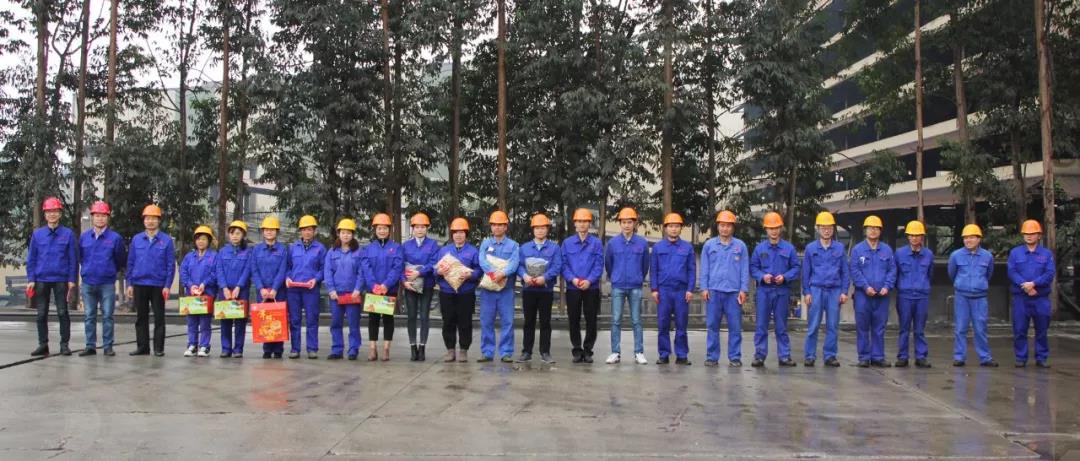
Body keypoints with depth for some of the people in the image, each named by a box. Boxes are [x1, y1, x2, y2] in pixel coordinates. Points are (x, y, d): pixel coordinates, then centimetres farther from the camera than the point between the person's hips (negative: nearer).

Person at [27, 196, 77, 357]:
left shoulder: (68, 234, 1)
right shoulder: (37, 234, 6)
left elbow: (73, 259, 1)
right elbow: (31, 258, 7)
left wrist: (72, 280, -4)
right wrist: (30, 279, 0)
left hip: (61, 280, -2)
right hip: (41, 279, 2)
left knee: (62, 312, 1)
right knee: (41, 314, 6)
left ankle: (64, 344, 7)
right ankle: (43, 345, 13)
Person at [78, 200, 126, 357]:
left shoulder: (115, 238, -4)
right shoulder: (84, 237, 5)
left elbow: (121, 260, 6)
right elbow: (80, 257, 19)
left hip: (107, 284, -3)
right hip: (88, 284, 3)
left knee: (107, 316, 1)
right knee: (90, 316, 8)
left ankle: (108, 347, 7)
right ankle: (90, 346, 14)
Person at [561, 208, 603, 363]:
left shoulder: (596, 243, 4)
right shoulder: (567, 243, 8)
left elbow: (599, 265, -3)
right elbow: (564, 264, 2)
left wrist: (589, 280, -17)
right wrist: (572, 279, -14)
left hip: (591, 287, -1)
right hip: (572, 288, 1)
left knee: (591, 320, 1)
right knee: (574, 320, 4)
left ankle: (588, 350, 12)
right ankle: (577, 350, 14)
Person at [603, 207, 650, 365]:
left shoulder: (642, 243, -1)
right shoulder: (612, 243, 0)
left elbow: (645, 264, 11)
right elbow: (608, 263, 13)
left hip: (635, 287, 0)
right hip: (617, 287, 0)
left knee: (636, 320, 4)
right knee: (616, 320, 1)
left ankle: (639, 353, 8)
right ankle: (615, 352, 7)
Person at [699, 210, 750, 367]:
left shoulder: (740, 246, 7)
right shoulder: (709, 245, 8)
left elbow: (745, 270, 5)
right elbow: (704, 269, 7)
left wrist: (744, 290, -2)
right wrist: (704, 288, -1)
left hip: (734, 292, 0)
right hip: (714, 291, 0)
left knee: (735, 326, 1)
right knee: (712, 326, 3)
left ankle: (735, 357, 7)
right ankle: (712, 356, 8)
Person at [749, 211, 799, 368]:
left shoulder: (789, 248, 3)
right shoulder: (759, 248, 4)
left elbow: (796, 267, 3)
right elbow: (753, 268, 5)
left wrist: (785, 277, -13)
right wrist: (762, 276, -13)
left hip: (782, 291, 0)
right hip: (764, 290, 0)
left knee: (781, 325, 6)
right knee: (761, 325, 1)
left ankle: (784, 356, 13)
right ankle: (760, 356, 7)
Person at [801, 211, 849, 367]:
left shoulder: (840, 248, 8)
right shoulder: (810, 248, 5)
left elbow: (845, 272, 9)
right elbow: (806, 272, 6)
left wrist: (844, 291, 2)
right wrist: (806, 292, 0)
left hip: (835, 291, 1)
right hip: (816, 290, -1)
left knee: (832, 326, 4)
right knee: (813, 325, -1)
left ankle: (830, 356, 11)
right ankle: (810, 356, 4)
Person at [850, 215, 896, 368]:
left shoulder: (887, 250, 9)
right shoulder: (857, 249, 3)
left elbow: (892, 270, 7)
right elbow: (854, 270, -3)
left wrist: (887, 287, -7)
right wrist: (866, 286, -12)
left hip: (882, 295, 2)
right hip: (863, 294, -2)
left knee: (879, 327, 6)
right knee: (862, 327, 1)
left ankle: (878, 357, 12)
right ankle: (864, 357, 7)